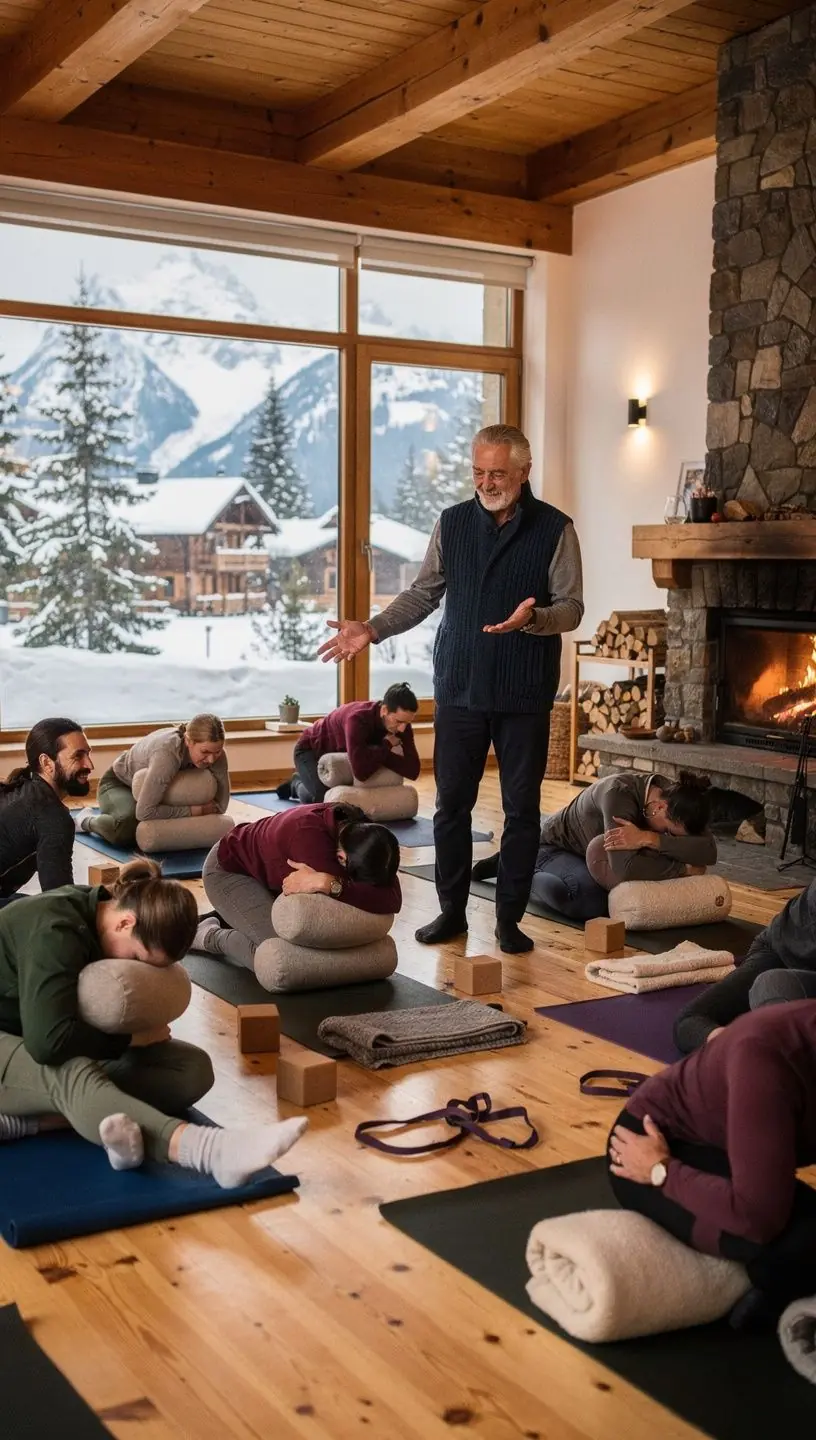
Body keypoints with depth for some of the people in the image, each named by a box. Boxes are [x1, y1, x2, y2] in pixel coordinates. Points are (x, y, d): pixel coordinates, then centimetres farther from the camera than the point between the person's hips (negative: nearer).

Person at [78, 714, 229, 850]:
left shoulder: (215, 752, -26)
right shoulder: (167, 753, -43)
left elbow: (220, 805, -19)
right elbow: (145, 812, -44)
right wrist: (193, 810, -39)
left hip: (156, 786, 6)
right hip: (120, 784, -6)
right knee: (127, 828, -34)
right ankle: (87, 822, 0)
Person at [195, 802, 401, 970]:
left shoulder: (361, 832, -22)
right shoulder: (310, 834, -43)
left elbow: (393, 901, -35)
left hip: (271, 873, 7)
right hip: (230, 869, -7)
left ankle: (231, 918, 21)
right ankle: (210, 936, 4)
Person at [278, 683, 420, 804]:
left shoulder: (401, 721, -24)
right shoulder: (358, 718, -43)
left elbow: (413, 771, -24)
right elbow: (360, 771, -54)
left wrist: (383, 754, -36)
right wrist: (387, 745, -39)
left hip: (341, 752, 6)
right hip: (311, 749, -6)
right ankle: (298, 784, 10)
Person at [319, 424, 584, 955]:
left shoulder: (554, 528, -4)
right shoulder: (452, 523, 5)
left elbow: (571, 608, -6)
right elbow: (423, 594, 9)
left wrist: (533, 618, -27)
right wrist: (373, 629, -4)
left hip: (525, 693, -2)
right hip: (460, 688, 3)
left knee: (522, 807, 5)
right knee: (451, 803, 7)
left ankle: (510, 917, 16)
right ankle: (452, 911, 20)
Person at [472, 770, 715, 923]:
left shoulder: (675, 797, -20)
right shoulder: (619, 793, -39)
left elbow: (709, 851, -33)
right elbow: (625, 870, -48)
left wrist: (650, 838, -46)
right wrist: (683, 868, -38)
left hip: (590, 847, 8)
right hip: (554, 845, -8)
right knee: (592, 897, -33)